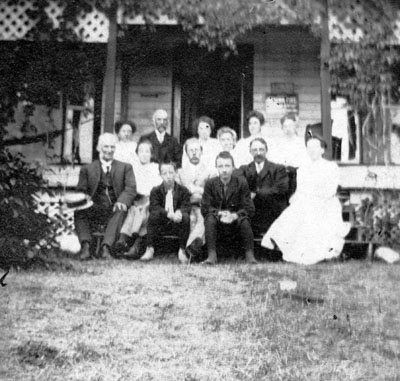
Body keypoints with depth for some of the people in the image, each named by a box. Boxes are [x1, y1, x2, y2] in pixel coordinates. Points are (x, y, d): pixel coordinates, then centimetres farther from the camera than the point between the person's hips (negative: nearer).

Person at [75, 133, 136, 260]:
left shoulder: (125, 167, 17)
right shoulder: (87, 169, 19)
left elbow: (131, 188, 2)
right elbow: (80, 191, 10)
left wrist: (122, 201, -21)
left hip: (114, 210, -1)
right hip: (95, 210, 1)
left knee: (120, 211, -35)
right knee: (79, 211, -29)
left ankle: (106, 247, -41)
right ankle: (85, 246, -41)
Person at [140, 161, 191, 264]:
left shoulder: (183, 190, 1)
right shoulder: (155, 191, 1)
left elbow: (186, 207, -8)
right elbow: (153, 207, -14)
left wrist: (179, 212, -34)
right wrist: (168, 214, -32)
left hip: (177, 224, 0)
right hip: (161, 225, 0)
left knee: (186, 217, -30)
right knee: (153, 215, -28)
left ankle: (182, 251, -20)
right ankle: (149, 249, -20)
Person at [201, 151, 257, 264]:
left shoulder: (241, 182, -3)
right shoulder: (210, 184, -1)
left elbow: (249, 209, -7)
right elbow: (205, 209, -5)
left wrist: (235, 215, -26)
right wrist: (219, 214, -24)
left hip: (236, 223, 0)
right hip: (218, 225, 1)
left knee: (244, 220, -30)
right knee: (210, 218, -29)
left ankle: (250, 255, -22)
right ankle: (212, 255, -26)